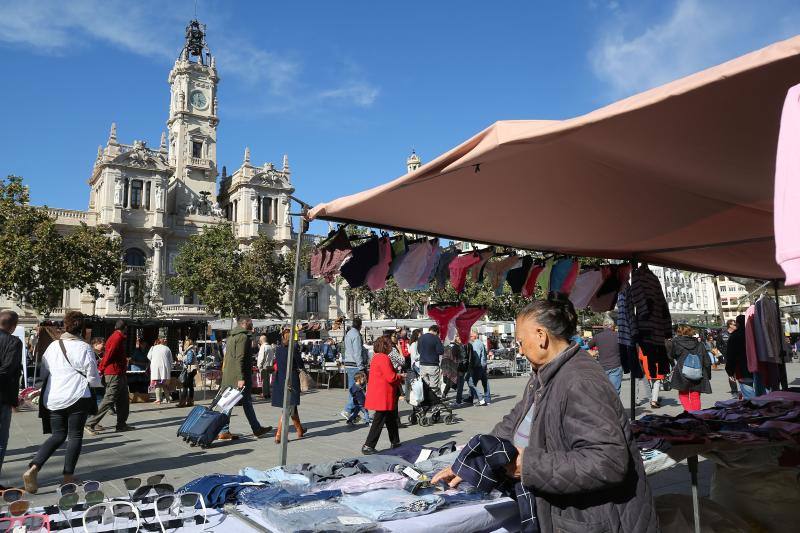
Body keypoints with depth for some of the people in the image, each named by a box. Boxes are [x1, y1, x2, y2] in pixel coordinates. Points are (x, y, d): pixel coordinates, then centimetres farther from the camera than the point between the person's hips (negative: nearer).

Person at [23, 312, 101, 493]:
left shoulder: (53, 346, 3)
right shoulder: (84, 348, -8)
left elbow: (43, 373, 12)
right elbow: (94, 379, -4)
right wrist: (96, 381, 18)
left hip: (53, 398, 4)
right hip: (77, 398, -4)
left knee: (58, 435, 15)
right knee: (75, 436, 9)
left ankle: (33, 468, -3)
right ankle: (68, 475, 11)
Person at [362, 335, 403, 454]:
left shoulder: (376, 357, 13)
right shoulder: (384, 358, -19)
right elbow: (391, 377, -22)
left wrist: (398, 378, 12)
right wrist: (400, 376, -3)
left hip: (379, 395, 10)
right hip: (383, 397, -10)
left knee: (391, 419, 20)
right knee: (379, 421, -4)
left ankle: (395, 442, 31)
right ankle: (368, 446, -1)